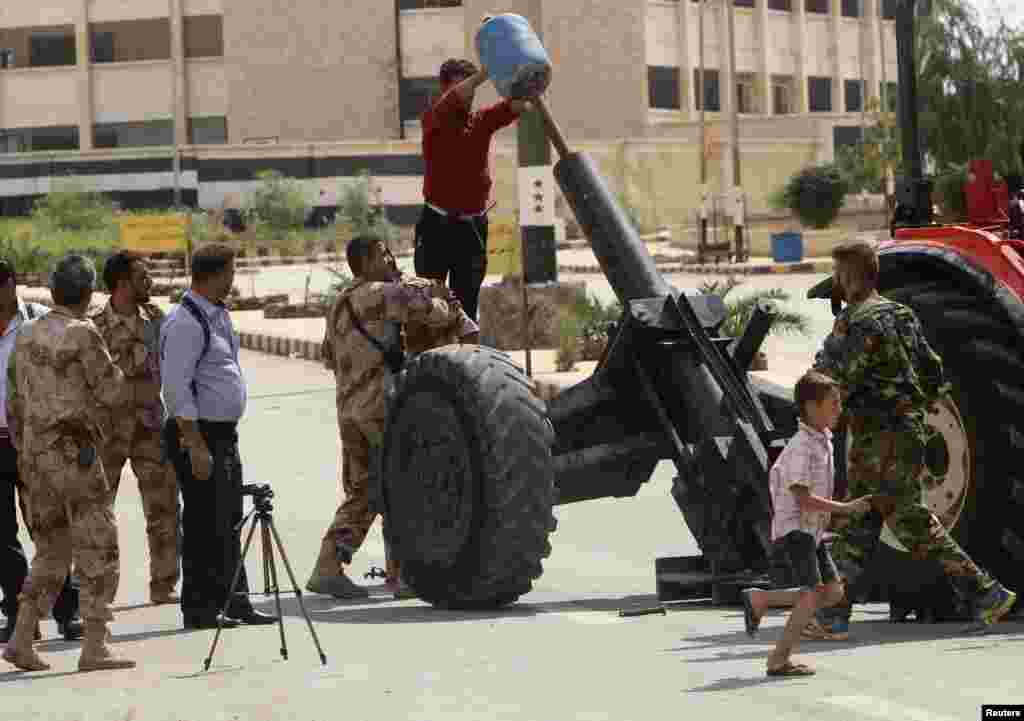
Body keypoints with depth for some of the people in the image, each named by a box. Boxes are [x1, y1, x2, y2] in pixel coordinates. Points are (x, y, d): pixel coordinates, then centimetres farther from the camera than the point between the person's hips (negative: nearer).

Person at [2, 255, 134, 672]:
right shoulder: (82, 333, -12)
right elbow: (110, 391, -9)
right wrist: (107, 362, 10)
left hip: (34, 452, 7)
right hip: (73, 450, -7)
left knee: (51, 551, 15)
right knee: (98, 550, -2)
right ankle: (94, 649, -6)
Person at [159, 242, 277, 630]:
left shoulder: (219, 314, 13)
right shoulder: (186, 322, -18)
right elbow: (177, 388, -22)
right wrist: (196, 446, -23)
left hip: (224, 433, 10)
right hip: (198, 436, -10)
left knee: (229, 522, 13)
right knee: (205, 524, -5)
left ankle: (235, 602, 20)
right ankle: (199, 608, 1)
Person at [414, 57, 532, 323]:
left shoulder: (482, 121, 6)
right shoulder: (432, 120, -3)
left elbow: (515, 106, -10)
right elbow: (452, 101, -25)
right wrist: (486, 72, -37)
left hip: (473, 227, 3)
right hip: (437, 224, -3)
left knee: (466, 302, 6)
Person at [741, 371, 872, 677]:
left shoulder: (823, 441, 11)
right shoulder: (802, 446, -19)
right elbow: (802, 498, -23)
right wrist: (846, 508, -21)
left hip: (812, 530, 9)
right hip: (794, 529, -9)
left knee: (833, 590, 6)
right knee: (813, 594, -15)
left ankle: (760, 599, 14)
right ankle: (779, 660, -8)